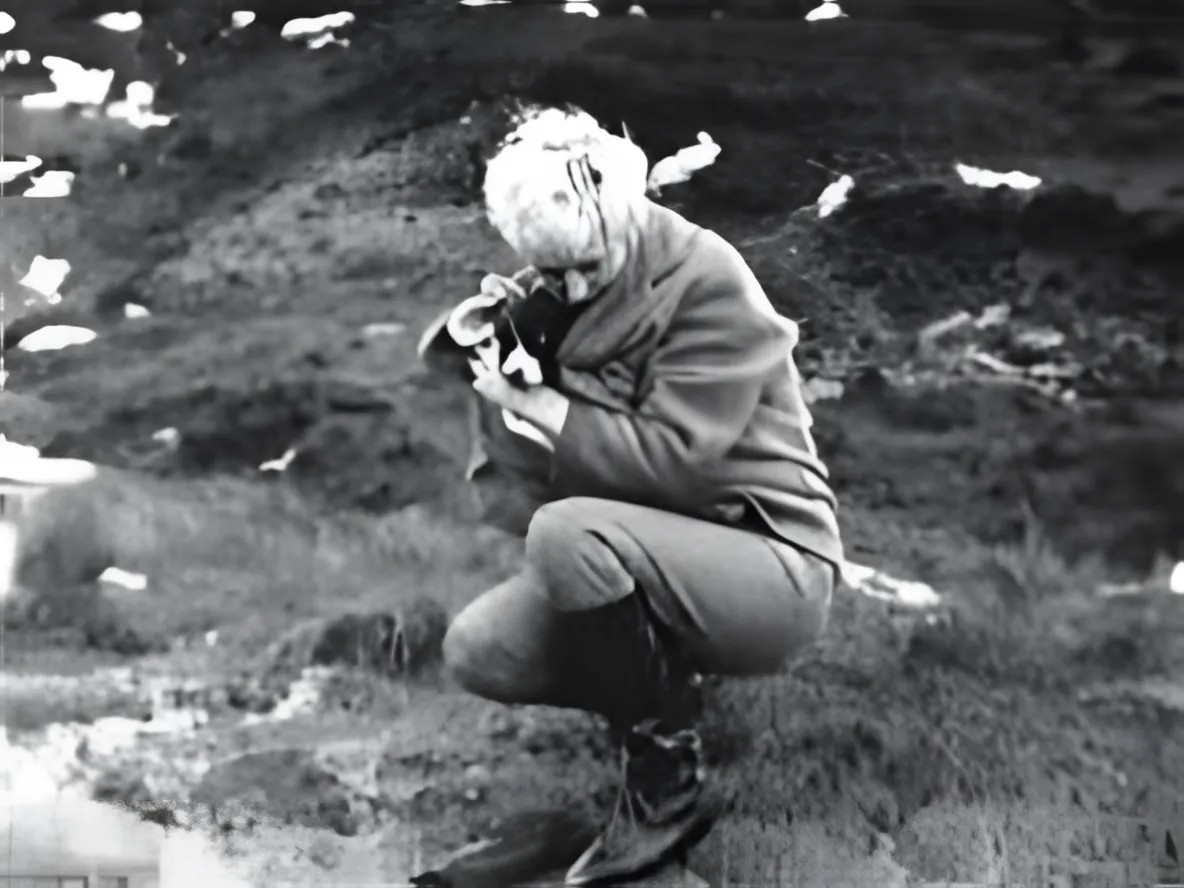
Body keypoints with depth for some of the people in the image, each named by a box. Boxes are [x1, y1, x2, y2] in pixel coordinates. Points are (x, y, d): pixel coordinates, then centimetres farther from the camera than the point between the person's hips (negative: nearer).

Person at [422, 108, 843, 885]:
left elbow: (671, 460, -24)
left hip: (771, 568, -7)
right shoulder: (570, 289, 4)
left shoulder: (709, 282, -18)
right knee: (478, 652, -11)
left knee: (568, 534, -33)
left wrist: (536, 404, -18)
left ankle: (667, 779, -12)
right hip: (645, 563, 7)